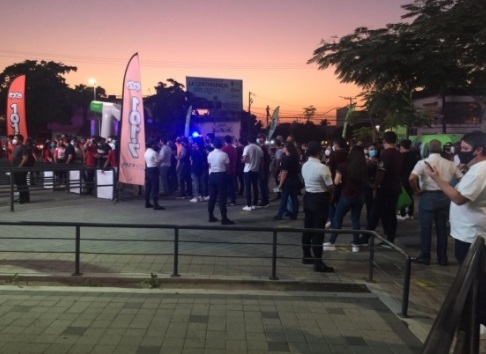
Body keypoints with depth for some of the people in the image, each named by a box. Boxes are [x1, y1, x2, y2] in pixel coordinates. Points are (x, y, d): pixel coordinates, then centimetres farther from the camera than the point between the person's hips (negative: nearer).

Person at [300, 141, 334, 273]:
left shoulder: (305, 166, 5)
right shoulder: (322, 167, -19)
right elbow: (330, 187, -15)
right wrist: (327, 193, 5)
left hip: (308, 197, 8)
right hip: (320, 199, -7)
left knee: (308, 228, 15)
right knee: (318, 230, -4)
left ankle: (307, 256, 27)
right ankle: (318, 262, 1)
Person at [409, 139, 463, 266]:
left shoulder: (423, 163, -9)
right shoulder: (450, 164, 5)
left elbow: (412, 178, -23)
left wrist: (417, 190, -7)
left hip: (428, 196, -4)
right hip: (444, 197, 4)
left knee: (426, 228, 5)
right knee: (442, 228, 13)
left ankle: (425, 257, 12)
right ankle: (442, 258, 20)